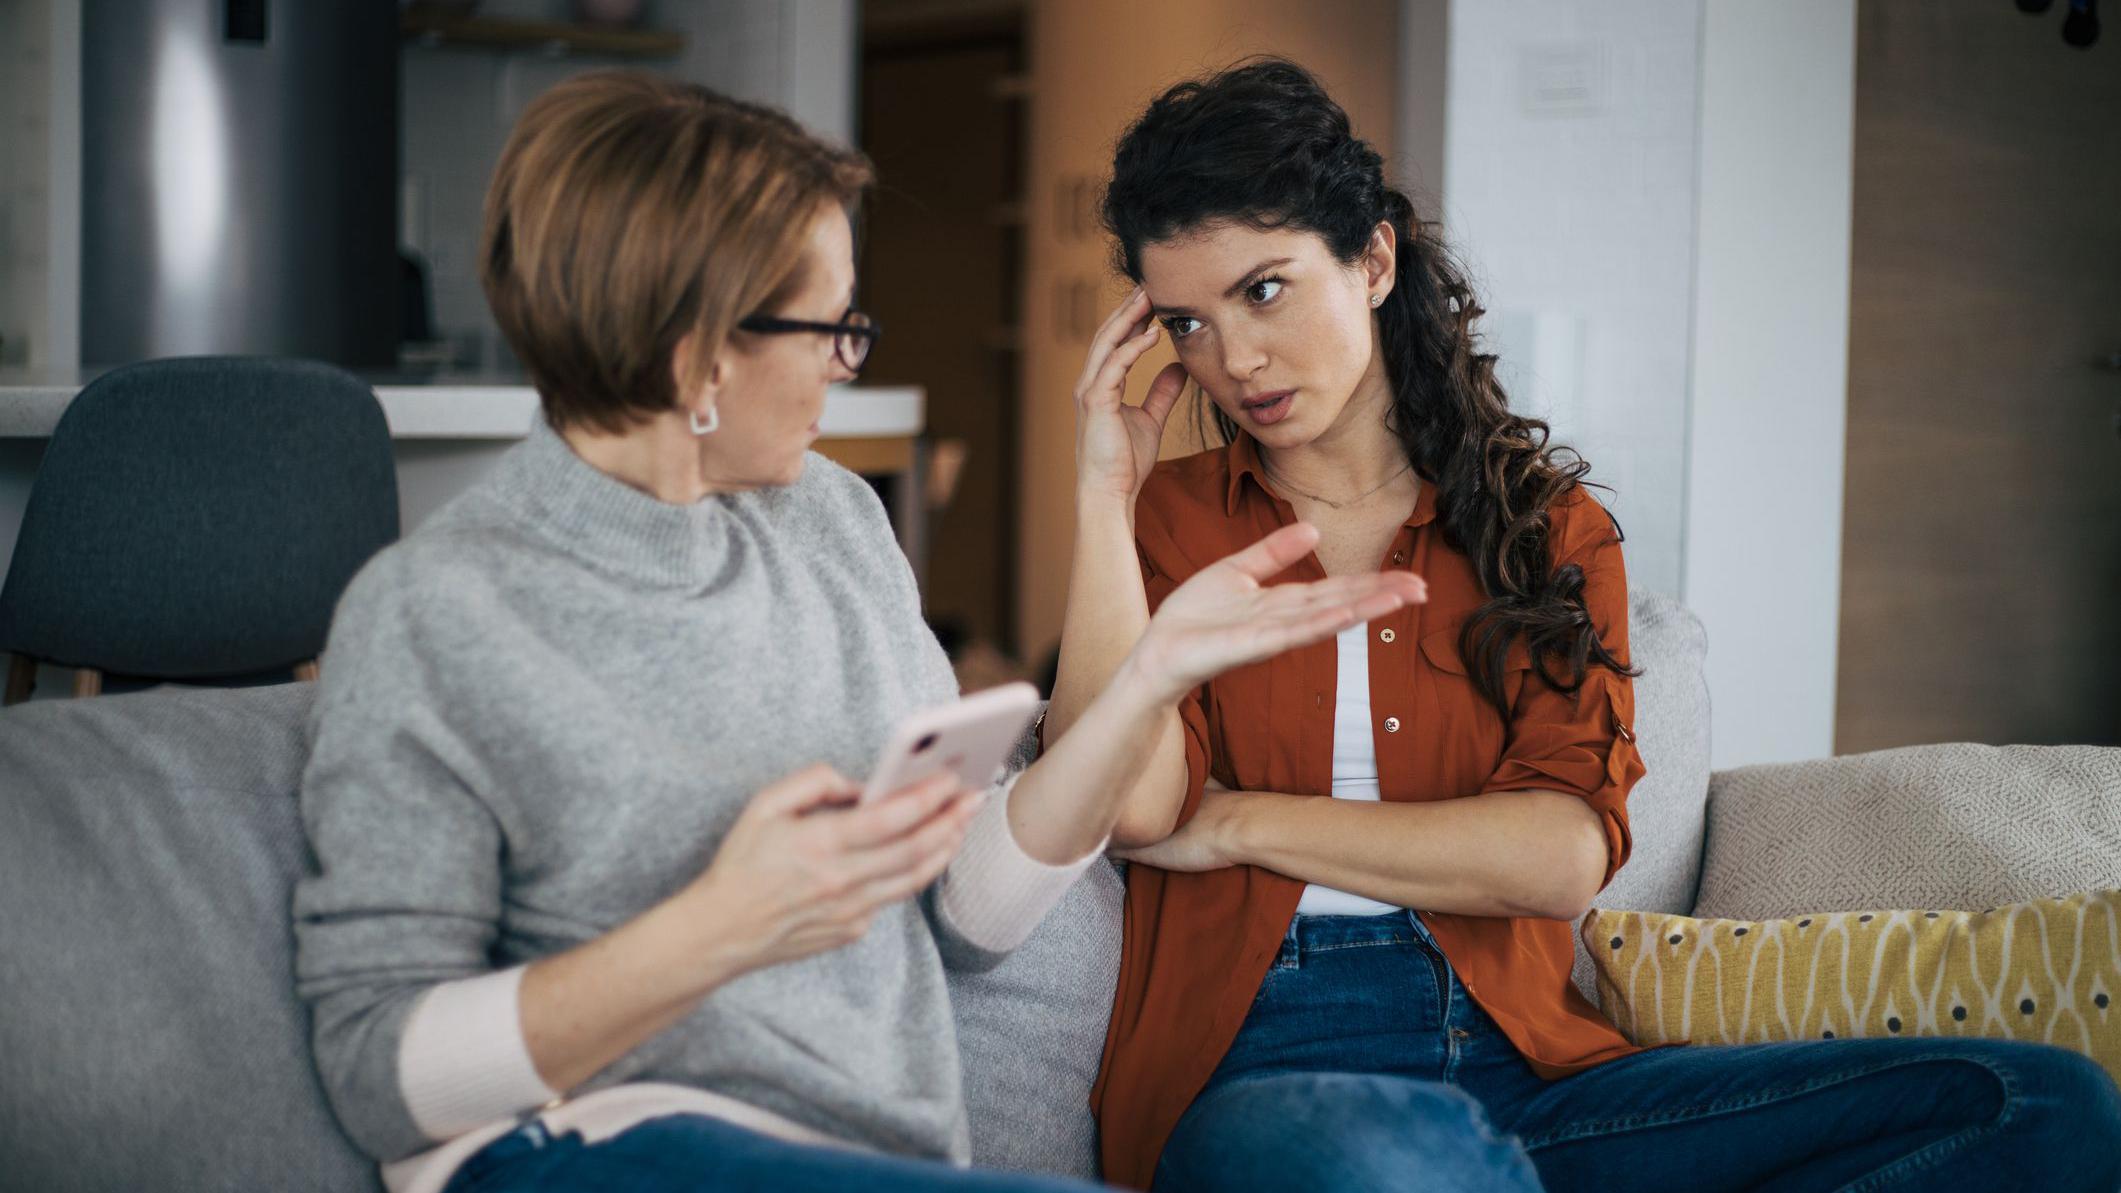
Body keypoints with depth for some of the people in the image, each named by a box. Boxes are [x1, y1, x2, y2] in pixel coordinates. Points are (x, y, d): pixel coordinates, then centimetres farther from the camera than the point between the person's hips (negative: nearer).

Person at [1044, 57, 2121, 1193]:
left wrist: (1241, 823, -2)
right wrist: (1105, 489, 0)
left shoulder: (1547, 526, 14)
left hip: (1522, 1062, 4)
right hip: (1255, 1072, -4)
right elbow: (1131, 803, -8)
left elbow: (1564, 854, -2)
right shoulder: (1161, 517, 12)